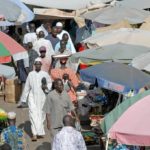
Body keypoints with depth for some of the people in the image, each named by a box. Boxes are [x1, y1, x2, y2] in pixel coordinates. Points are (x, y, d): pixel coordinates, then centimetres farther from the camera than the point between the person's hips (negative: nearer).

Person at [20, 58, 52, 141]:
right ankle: (35, 134, -18)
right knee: (33, 114, -12)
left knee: (41, 114, 7)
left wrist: (46, 87, -9)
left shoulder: (45, 74, 0)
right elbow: (27, 87, 6)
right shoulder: (31, 74, 1)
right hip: (32, 96, -1)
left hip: (42, 96, 1)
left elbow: (50, 83, 14)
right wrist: (23, 98, 8)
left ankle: (40, 132, 24)